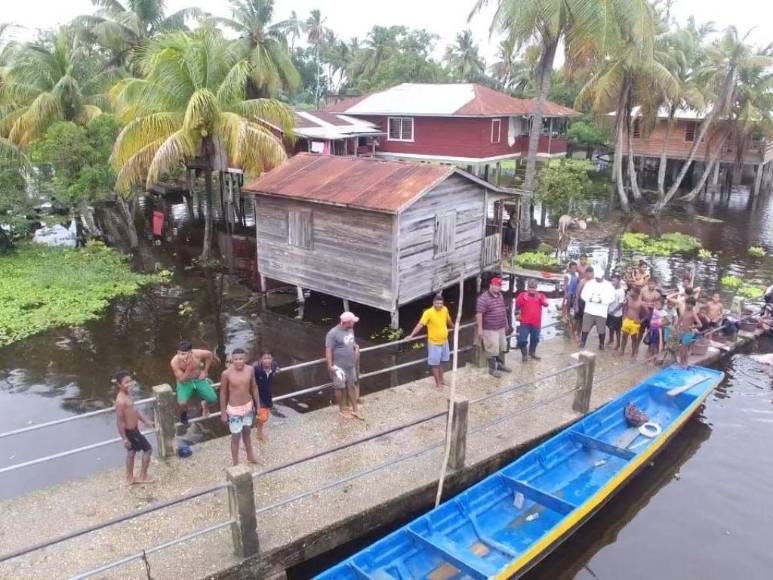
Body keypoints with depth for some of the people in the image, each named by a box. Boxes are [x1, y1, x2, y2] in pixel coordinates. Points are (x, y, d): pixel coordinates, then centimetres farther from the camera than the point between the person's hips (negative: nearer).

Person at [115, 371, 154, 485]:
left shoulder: (127, 394, 1)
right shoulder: (121, 401, -29)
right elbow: (119, 421, -26)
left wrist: (146, 421, 15)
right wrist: (124, 439, -22)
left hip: (132, 429, 9)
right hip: (130, 431, -9)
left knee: (131, 453, 22)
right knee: (148, 449, 4)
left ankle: (130, 478, 37)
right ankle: (143, 477, 17)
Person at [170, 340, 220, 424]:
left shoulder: (197, 354, -26)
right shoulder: (175, 362, -28)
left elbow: (209, 354, -3)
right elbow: (182, 380, -23)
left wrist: (205, 371, 0)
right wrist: (189, 367, -38)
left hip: (199, 380, 2)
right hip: (185, 383, -2)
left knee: (213, 399, -10)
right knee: (182, 403, -27)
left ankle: (205, 404, 30)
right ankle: (184, 412, 13)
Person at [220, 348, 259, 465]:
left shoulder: (250, 370, -11)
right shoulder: (226, 374, -22)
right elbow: (223, 393, -11)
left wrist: (257, 405, 8)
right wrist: (223, 413, -5)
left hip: (248, 406, 4)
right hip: (234, 409, -4)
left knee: (246, 432, 25)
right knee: (236, 437, 9)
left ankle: (250, 456, 47)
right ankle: (236, 464, 27)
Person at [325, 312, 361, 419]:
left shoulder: (350, 330, 3)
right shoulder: (333, 333, -21)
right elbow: (328, 350, -21)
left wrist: (356, 348, 9)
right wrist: (330, 366, -22)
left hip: (351, 365, 7)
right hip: (339, 366, -7)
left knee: (352, 386, 15)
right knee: (340, 388, 8)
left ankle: (355, 410, 26)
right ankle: (342, 410, 25)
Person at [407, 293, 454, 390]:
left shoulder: (445, 310, -2)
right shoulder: (428, 313, -20)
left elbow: (449, 321, 18)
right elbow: (420, 325, -24)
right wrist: (411, 335, -31)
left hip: (444, 341, 6)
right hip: (434, 343, -6)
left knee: (441, 362, 19)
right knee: (435, 364, 4)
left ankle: (441, 381, 34)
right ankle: (438, 384, 16)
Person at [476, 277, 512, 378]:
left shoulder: (500, 295, 8)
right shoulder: (483, 298, -19)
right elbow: (479, 314, -20)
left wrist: (506, 323, 21)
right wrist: (480, 329, -22)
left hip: (501, 328, 8)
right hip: (490, 329, -8)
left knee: (501, 348, 19)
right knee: (492, 350, -1)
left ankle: (500, 365, 35)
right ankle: (492, 369, 12)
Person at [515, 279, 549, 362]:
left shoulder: (540, 295, 5)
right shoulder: (522, 295, -1)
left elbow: (546, 304, -8)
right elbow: (517, 306, -8)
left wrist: (540, 298, -25)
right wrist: (523, 299, -23)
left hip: (536, 323, 3)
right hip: (525, 322, -3)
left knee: (535, 339, 15)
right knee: (522, 339, -5)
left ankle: (532, 353, 33)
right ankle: (524, 354, 12)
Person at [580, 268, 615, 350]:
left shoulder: (608, 286, 0)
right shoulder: (589, 283, 5)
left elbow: (611, 298, -6)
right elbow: (583, 294, 4)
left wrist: (601, 300, -20)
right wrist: (589, 299, -16)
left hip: (601, 312, -1)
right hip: (589, 310, 1)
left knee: (601, 330, 5)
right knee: (585, 328, 3)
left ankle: (601, 345, 22)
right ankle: (582, 343, 13)